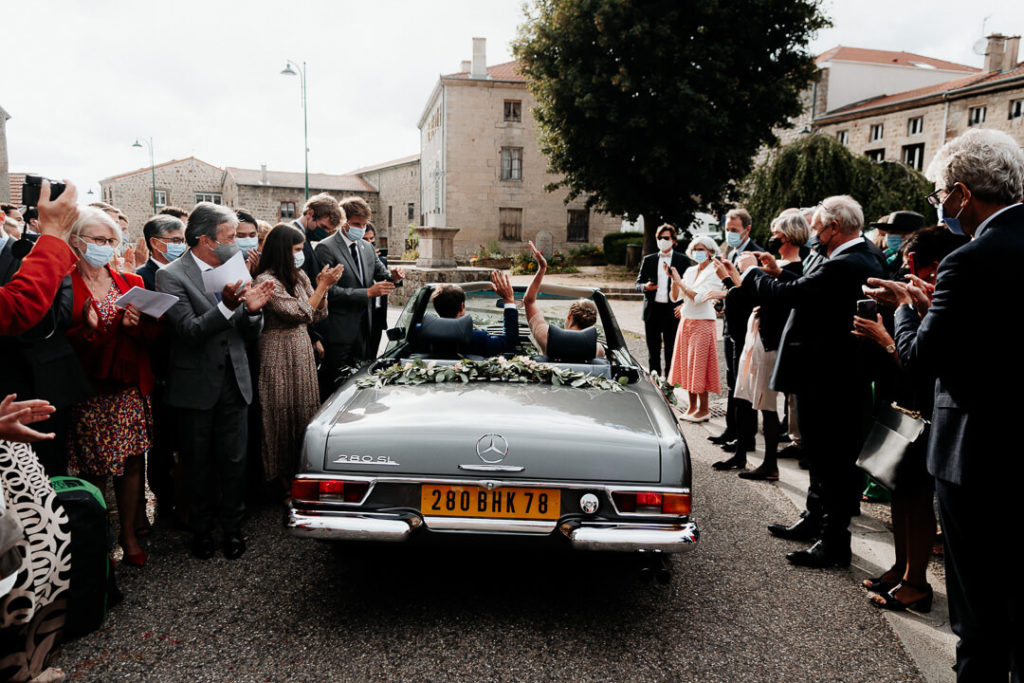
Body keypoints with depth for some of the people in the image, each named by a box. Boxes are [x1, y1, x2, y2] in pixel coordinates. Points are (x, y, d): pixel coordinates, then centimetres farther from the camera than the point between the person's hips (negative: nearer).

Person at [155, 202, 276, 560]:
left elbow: (251, 333, 4)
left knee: (234, 461, 9)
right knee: (199, 464, 13)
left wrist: (253, 310, -18)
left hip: (233, 383, 3)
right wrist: (227, 306, -32)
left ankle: (233, 527, 26)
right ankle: (201, 529, 31)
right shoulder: (171, 275, -9)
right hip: (197, 386, -3)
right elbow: (189, 331, -19)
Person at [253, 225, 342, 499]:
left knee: (304, 412, 10)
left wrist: (323, 286, -3)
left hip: (303, 352, 7)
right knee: (283, 414, 2)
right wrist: (323, 285, -12)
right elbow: (300, 313, -17)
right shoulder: (266, 280, -13)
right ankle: (286, 483, 13)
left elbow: (318, 314, 10)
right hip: (279, 354, -7)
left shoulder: (299, 276, 10)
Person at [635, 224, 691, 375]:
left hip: (672, 311, -2)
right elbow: (638, 283, 12)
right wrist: (645, 287, -12)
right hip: (652, 310, 3)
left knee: (671, 350, 0)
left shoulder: (683, 260, 5)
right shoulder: (648, 260, 12)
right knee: (653, 350, 8)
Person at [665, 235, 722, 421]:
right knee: (687, 365, 8)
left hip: (702, 324, -7)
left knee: (699, 366, -4)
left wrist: (679, 281, -15)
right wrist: (674, 279, -4)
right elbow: (675, 297, 9)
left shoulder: (714, 273, -7)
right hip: (686, 322, 7)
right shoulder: (690, 271, 12)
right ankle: (692, 406, 17)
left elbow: (698, 297, -18)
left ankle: (704, 409, 5)